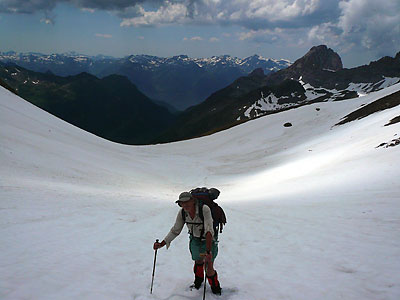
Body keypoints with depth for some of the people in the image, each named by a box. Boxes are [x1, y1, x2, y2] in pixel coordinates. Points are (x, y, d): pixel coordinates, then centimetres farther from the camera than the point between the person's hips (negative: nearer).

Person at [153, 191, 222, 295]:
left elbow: (209, 231, -43)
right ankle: (198, 282, 53)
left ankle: (215, 289, 24)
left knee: (209, 269, -5)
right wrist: (161, 244, -15)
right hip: (195, 240, 4)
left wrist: (208, 251, -52)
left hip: (209, 240, -4)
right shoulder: (182, 212, -19)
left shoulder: (204, 209, -35)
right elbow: (175, 231, -7)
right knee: (198, 261, 24)